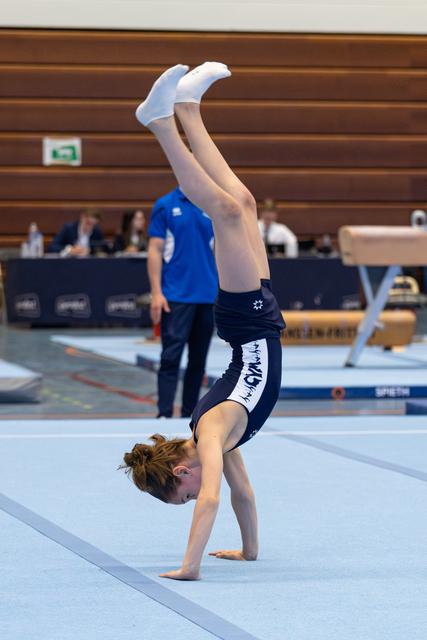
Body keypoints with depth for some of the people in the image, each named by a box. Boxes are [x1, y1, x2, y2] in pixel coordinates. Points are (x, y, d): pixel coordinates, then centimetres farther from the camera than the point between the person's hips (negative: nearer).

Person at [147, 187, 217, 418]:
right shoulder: (165, 206, -1)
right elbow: (155, 251, -3)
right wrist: (156, 293, -10)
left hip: (209, 296, 4)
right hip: (176, 296, -4)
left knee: (198, 360, 8)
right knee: (171, 356, -9)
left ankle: (189, 414, 16)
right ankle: (164, 414, -9)